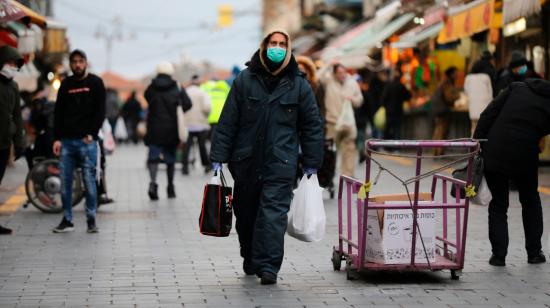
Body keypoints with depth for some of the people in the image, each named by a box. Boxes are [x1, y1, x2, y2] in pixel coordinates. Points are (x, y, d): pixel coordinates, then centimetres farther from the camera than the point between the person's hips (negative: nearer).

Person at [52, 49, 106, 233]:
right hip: (67, 141, 3)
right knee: (65, 182, 2)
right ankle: (67, 220, 9)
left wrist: (92, 134, -10)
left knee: (89, 181, -4)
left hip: (87, 141, -3)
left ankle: (91, 220, 3)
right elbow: (58, 113, 12)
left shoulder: (95, 83, 4)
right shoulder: (65, 85, 12)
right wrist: (57, 138, 3)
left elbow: (100, 111, 0)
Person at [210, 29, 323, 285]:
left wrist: (312, 163, 6)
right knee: (246, 214, 11)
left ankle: (268, 265, -12)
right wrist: (218, 157, -1)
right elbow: (228, 120, 3)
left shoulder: (298, 84, 4)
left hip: (280, 165, -2)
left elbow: (312, 125, 8)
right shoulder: (245, 79, 3)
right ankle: (250, 261, 29)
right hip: (246, 162, 2)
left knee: (273, 213, -11)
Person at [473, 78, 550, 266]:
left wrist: (477, 143, 1)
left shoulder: (517, 88, 7)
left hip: (493, 154, 1)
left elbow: (488, 115, 1)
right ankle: (534, 252, 27)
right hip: (524, 158, -1)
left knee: (498, 204, 13)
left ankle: (498, 254, 7)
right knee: (530, 202, 22)